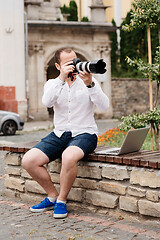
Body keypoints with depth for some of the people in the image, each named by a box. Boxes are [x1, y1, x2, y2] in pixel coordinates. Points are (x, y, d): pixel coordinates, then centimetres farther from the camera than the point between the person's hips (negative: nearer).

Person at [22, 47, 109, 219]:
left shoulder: (88, 81, 2)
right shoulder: (53, 84, 7)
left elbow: (104, 106, -13)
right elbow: (47, 102, -16)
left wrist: (90, 84, -26)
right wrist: (62, 79, -24)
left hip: (84, 133, -4)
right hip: (60, 134, 4)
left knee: (68, 157, -37)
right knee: (28, 160, -15)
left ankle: (61, 201, -13)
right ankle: (52, 196, 5)